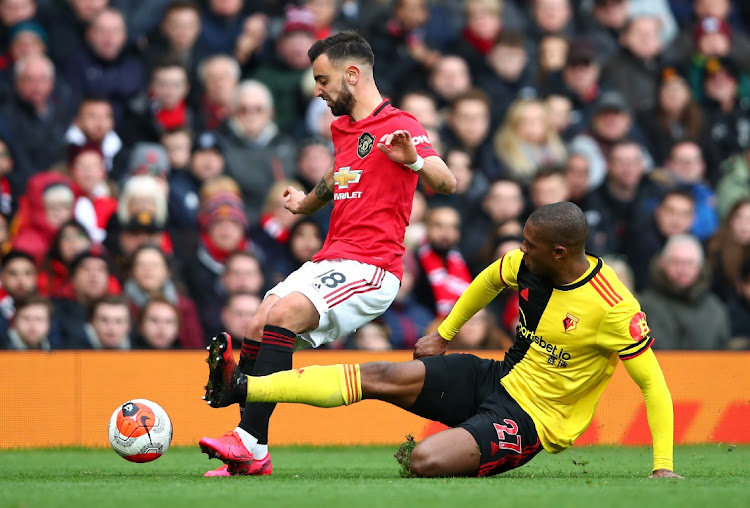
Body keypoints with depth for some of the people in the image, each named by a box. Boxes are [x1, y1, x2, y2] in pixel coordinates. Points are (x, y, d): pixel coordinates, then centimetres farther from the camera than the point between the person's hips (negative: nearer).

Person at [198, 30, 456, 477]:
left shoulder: (399, 125, -8)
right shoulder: (342, 127, 20)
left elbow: (447, 183, -21)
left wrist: (413, 160, -39)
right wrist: (306, 203, 52)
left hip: (370, 268, -9)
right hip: (330, 261, 9)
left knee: (284, 314, -28)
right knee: (257, 328, -7)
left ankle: (250, 442, -31)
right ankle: (250, 457, -6)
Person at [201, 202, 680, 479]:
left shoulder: (613, 308, -24)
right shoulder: (527, 264, -4)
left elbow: (654, 383, -18)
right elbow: (491, 278, 20)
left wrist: (663, 466, -24)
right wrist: (444, 333, 25)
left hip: (531, 419, -6)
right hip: (500, 378, 7)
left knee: (425, 461, -31)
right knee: (383, 376, -11)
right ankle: (241, 387, -15)